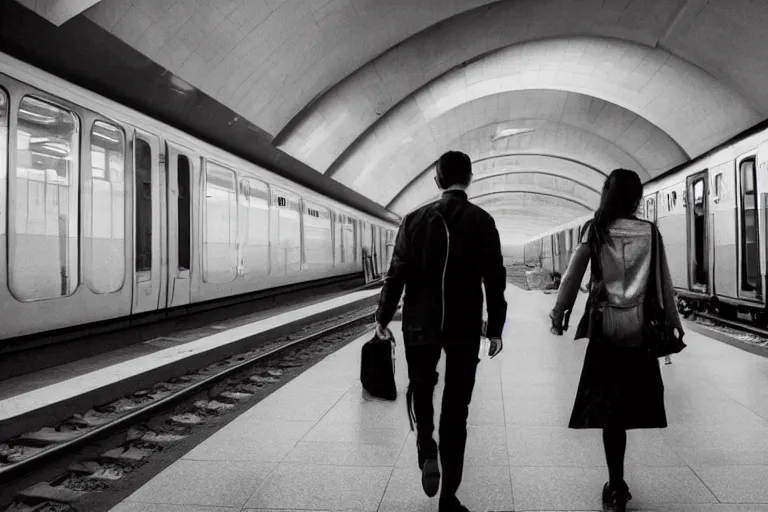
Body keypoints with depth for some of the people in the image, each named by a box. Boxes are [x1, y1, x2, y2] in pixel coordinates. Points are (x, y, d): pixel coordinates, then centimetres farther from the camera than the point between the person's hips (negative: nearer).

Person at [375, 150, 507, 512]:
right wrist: (495, 329, 2)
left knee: (420, 387, 25)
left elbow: (397, 272, -4)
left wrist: (383, 317, 5)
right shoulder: (482, 221, -3)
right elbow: (494, 279, -5)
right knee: (456, 406, 9)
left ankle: (426, 448, 4)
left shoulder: (415, 219, -3)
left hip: (420, 323, 0)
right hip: (465, 326, 0)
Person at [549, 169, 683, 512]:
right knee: (627, 403, 11)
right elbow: (664, 282, 5)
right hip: (641, 326, 1)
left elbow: (572, 276, -3)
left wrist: (558, 314, 6)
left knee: (610, 406, 5)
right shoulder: (650, 232, 2)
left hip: (606, 325, -1)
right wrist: (672, 319, 14)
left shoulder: (595, 230, -1)